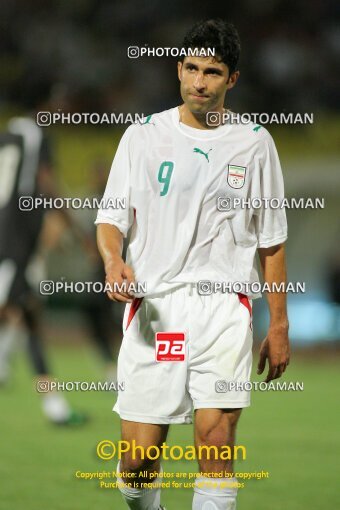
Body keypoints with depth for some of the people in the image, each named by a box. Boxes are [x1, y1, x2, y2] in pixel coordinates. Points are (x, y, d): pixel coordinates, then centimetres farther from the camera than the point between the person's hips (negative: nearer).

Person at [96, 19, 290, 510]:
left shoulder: (254, 142, 8)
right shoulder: (142, 136, 7)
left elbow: (271, 240, 13)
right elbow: (111, 216, 6)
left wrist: (279, 325, 10)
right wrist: (114, 261, -17)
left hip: (224, 307, 0)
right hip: (152, 307, 0)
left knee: (215, 438, -17)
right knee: (137, 458, -2)